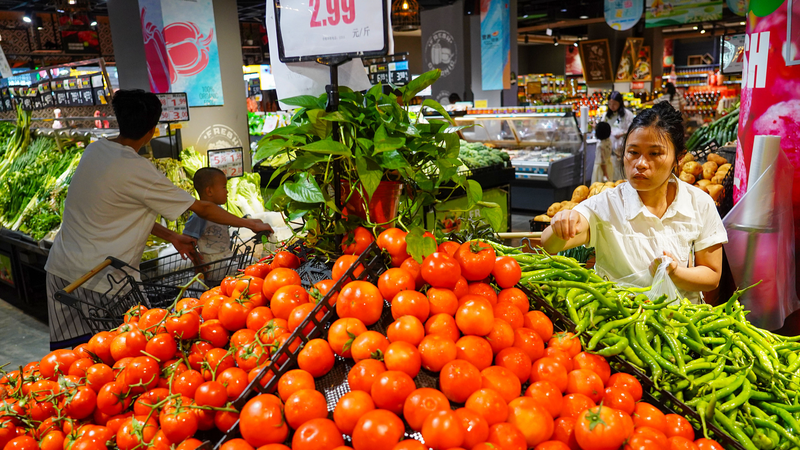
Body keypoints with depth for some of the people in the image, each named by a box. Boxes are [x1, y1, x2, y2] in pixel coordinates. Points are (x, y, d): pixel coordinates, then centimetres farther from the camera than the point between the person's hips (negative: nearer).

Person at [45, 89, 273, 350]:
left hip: (60, 266, 8)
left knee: (75, 349, 15)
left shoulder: (94, 149, 5)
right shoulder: (137, 170, -18)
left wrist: (170, 236, 13)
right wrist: (251, 224, 0)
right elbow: (202, 209, -12)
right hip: (98, 278, -8)